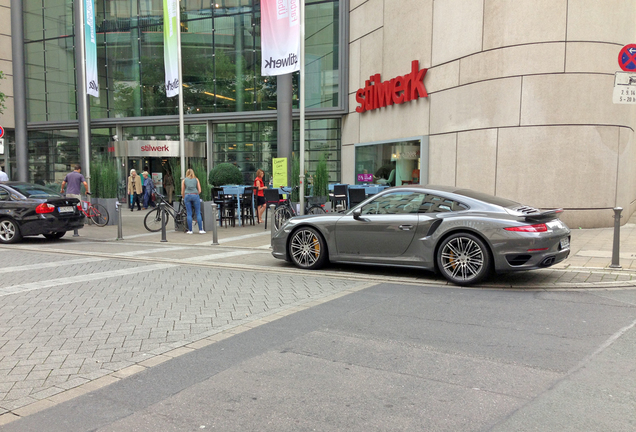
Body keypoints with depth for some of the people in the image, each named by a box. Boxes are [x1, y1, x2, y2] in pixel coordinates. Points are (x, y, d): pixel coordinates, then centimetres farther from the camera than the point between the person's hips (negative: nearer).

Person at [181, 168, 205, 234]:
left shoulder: (184, 180, 12)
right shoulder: (196, 179, 12)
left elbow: (182, 192, 10)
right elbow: (199, 190, 6)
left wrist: (184, 198, 26)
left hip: (187, 196, 1)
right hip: (195, 195, 0)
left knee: (189, 214, 2)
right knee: (198, 213, 1)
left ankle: (190, 230, 2)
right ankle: (200, 230, -3)